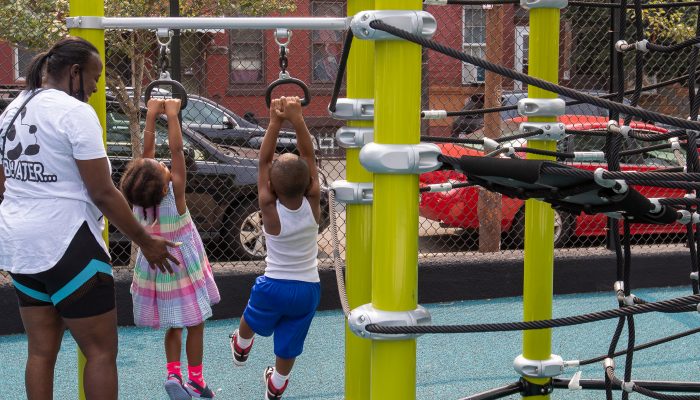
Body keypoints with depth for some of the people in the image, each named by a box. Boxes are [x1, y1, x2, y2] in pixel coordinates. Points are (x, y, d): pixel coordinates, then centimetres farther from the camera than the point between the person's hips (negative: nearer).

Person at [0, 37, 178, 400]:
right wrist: (145, 242, -6)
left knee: (41, 351, 14)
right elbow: (103, 193, -15)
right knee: (101, 351, 1)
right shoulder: (75, 112, -13)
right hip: (65, 244, -8)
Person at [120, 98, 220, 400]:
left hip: (157, 270, 5)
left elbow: (147, 151, -9)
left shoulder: (139, 199, -13)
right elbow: (176, 150, -25)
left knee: (173, 326, 18)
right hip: (183, 270, -5)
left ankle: (173, 373, 5)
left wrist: (152, 115, -6)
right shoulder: (174, 196, -25)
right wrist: (172, 115, -20)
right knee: (195, 325, 9)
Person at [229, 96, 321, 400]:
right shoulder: (313, 205, -21)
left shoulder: (269, 210, -24)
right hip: (308, 287, 1)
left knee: (250, 320, 31)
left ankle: (241, 348, 58)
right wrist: (297, 118, -27)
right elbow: (308, 155, -20)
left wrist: (275, 122, -26)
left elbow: (264, 161, -22)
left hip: (273, 286, -1)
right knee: (289, 344, 19)